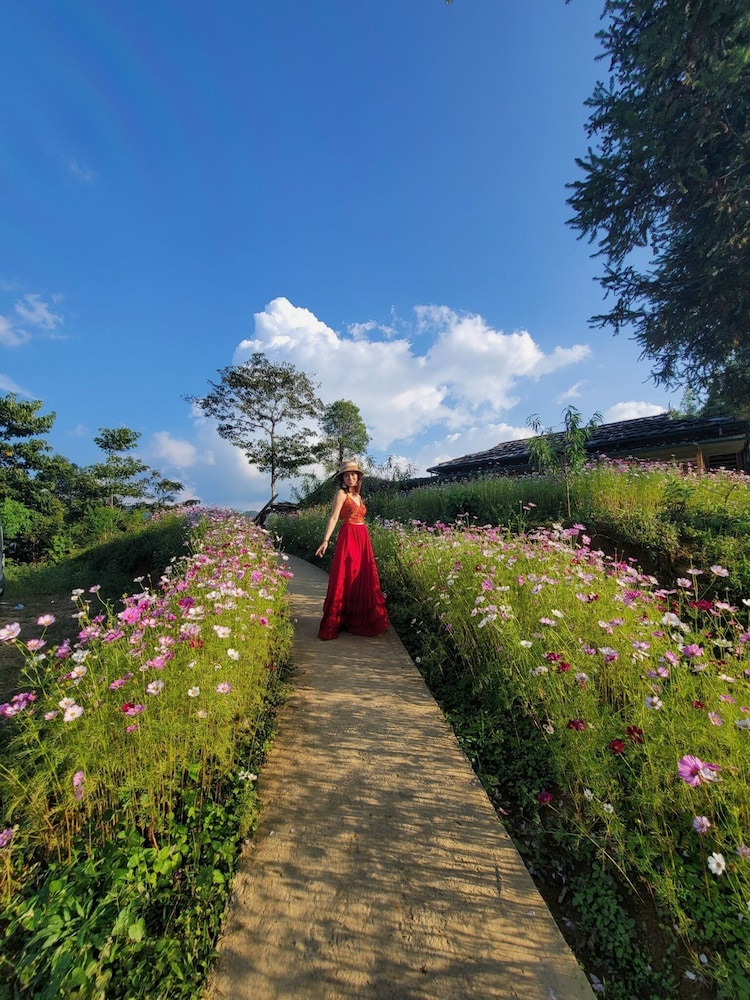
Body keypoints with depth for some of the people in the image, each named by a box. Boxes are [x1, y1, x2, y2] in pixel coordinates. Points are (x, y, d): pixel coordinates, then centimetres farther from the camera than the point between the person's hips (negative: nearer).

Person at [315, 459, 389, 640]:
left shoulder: (358, 495, 15)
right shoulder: (341, 493, -6)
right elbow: (333, 517, -15)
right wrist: (326, 540, -25)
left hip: (363, 538, 8)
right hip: (348, 538, -8)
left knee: (363, 579, 11)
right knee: (345, 579, -5)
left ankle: (359, 621, 24)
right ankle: (335, 623, 6)